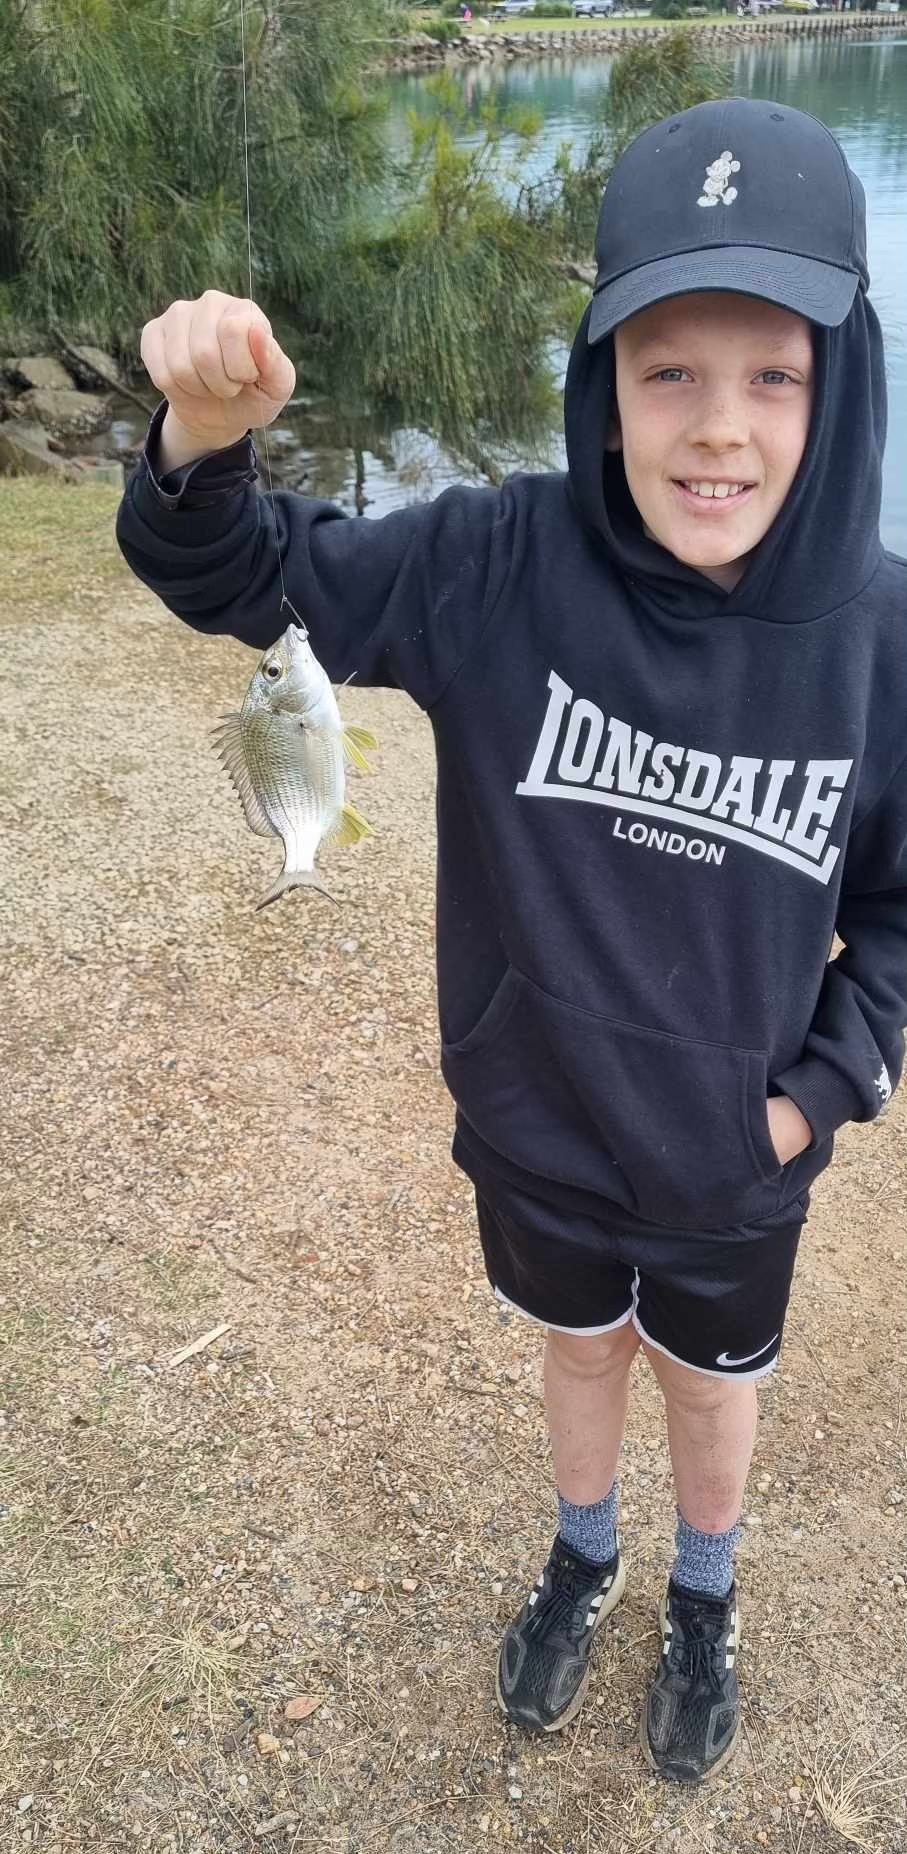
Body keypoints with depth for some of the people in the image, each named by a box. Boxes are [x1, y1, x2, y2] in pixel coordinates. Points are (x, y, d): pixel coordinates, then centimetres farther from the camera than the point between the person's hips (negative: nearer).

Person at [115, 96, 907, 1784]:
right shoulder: (502, 564, -23)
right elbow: (239, 579, -16)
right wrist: (202, 436, -37)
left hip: (736, 1166, 0)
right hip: (535, 1130, 0)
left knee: (710, 1385, 27)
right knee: (581, 1348, 28)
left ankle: (703, 1607, 59)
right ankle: (583, 1562, 61)